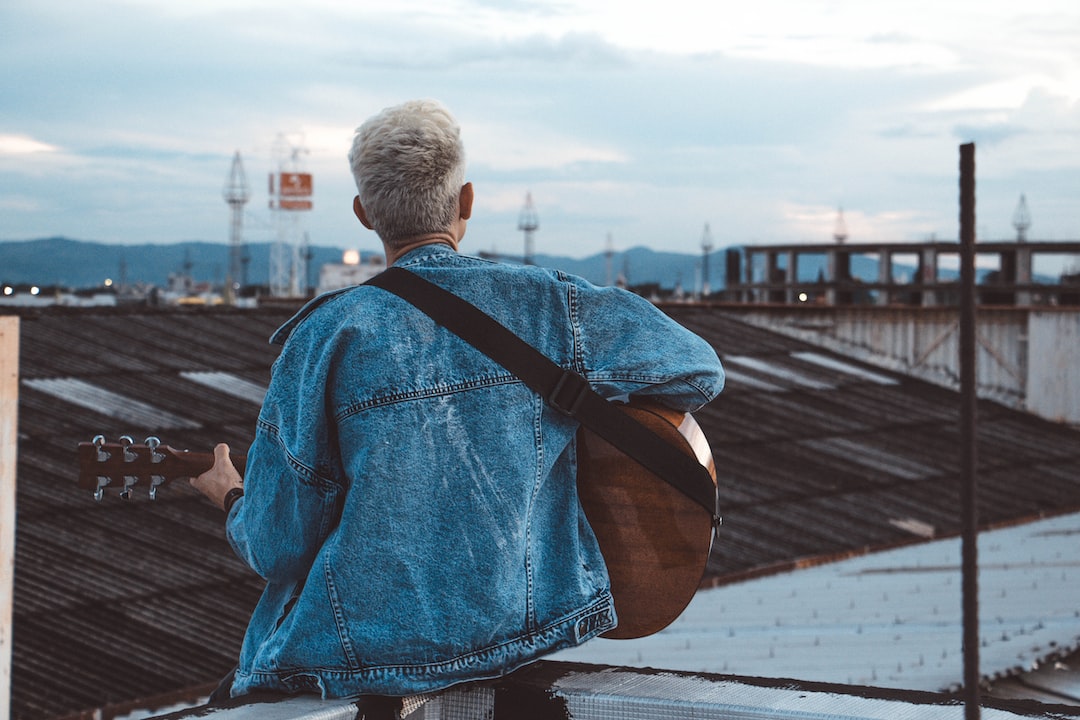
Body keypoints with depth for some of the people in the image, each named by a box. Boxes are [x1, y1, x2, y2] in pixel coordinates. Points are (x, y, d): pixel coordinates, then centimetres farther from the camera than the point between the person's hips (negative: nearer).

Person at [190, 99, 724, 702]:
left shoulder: (329, 338, -14)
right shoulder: (548, 304, -8)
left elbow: (280, 548, -9)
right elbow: (701, 371, 2)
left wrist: (233, 499, 15)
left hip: (368, 658, -3)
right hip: (525, 628, 4)